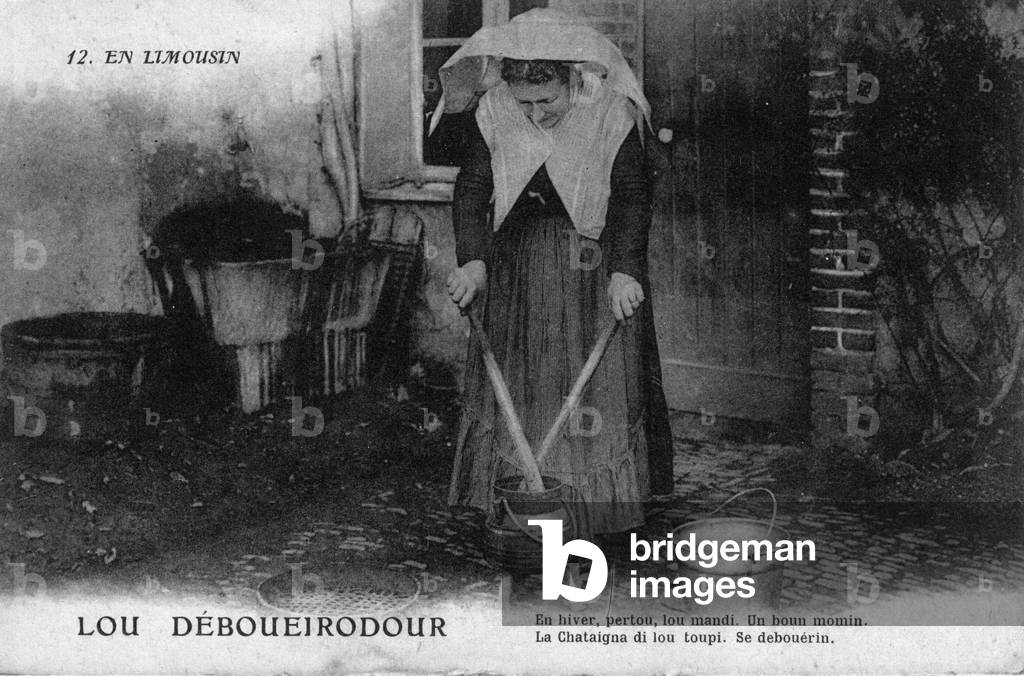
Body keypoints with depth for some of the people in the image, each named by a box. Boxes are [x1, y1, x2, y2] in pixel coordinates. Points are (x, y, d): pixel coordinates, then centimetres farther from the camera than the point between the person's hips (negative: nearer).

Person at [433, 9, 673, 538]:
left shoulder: (611, 114, -14)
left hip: (595, 263, -2)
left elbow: (632, 197, -12)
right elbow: (470, 191, -3)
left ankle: (599, 500, 5)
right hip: (516, 263, 2)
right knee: (513, 381, 1)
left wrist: (624, 271, -23)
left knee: (600, 382, -4)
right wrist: (472, 261, -16)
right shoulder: (493, 113, -7)